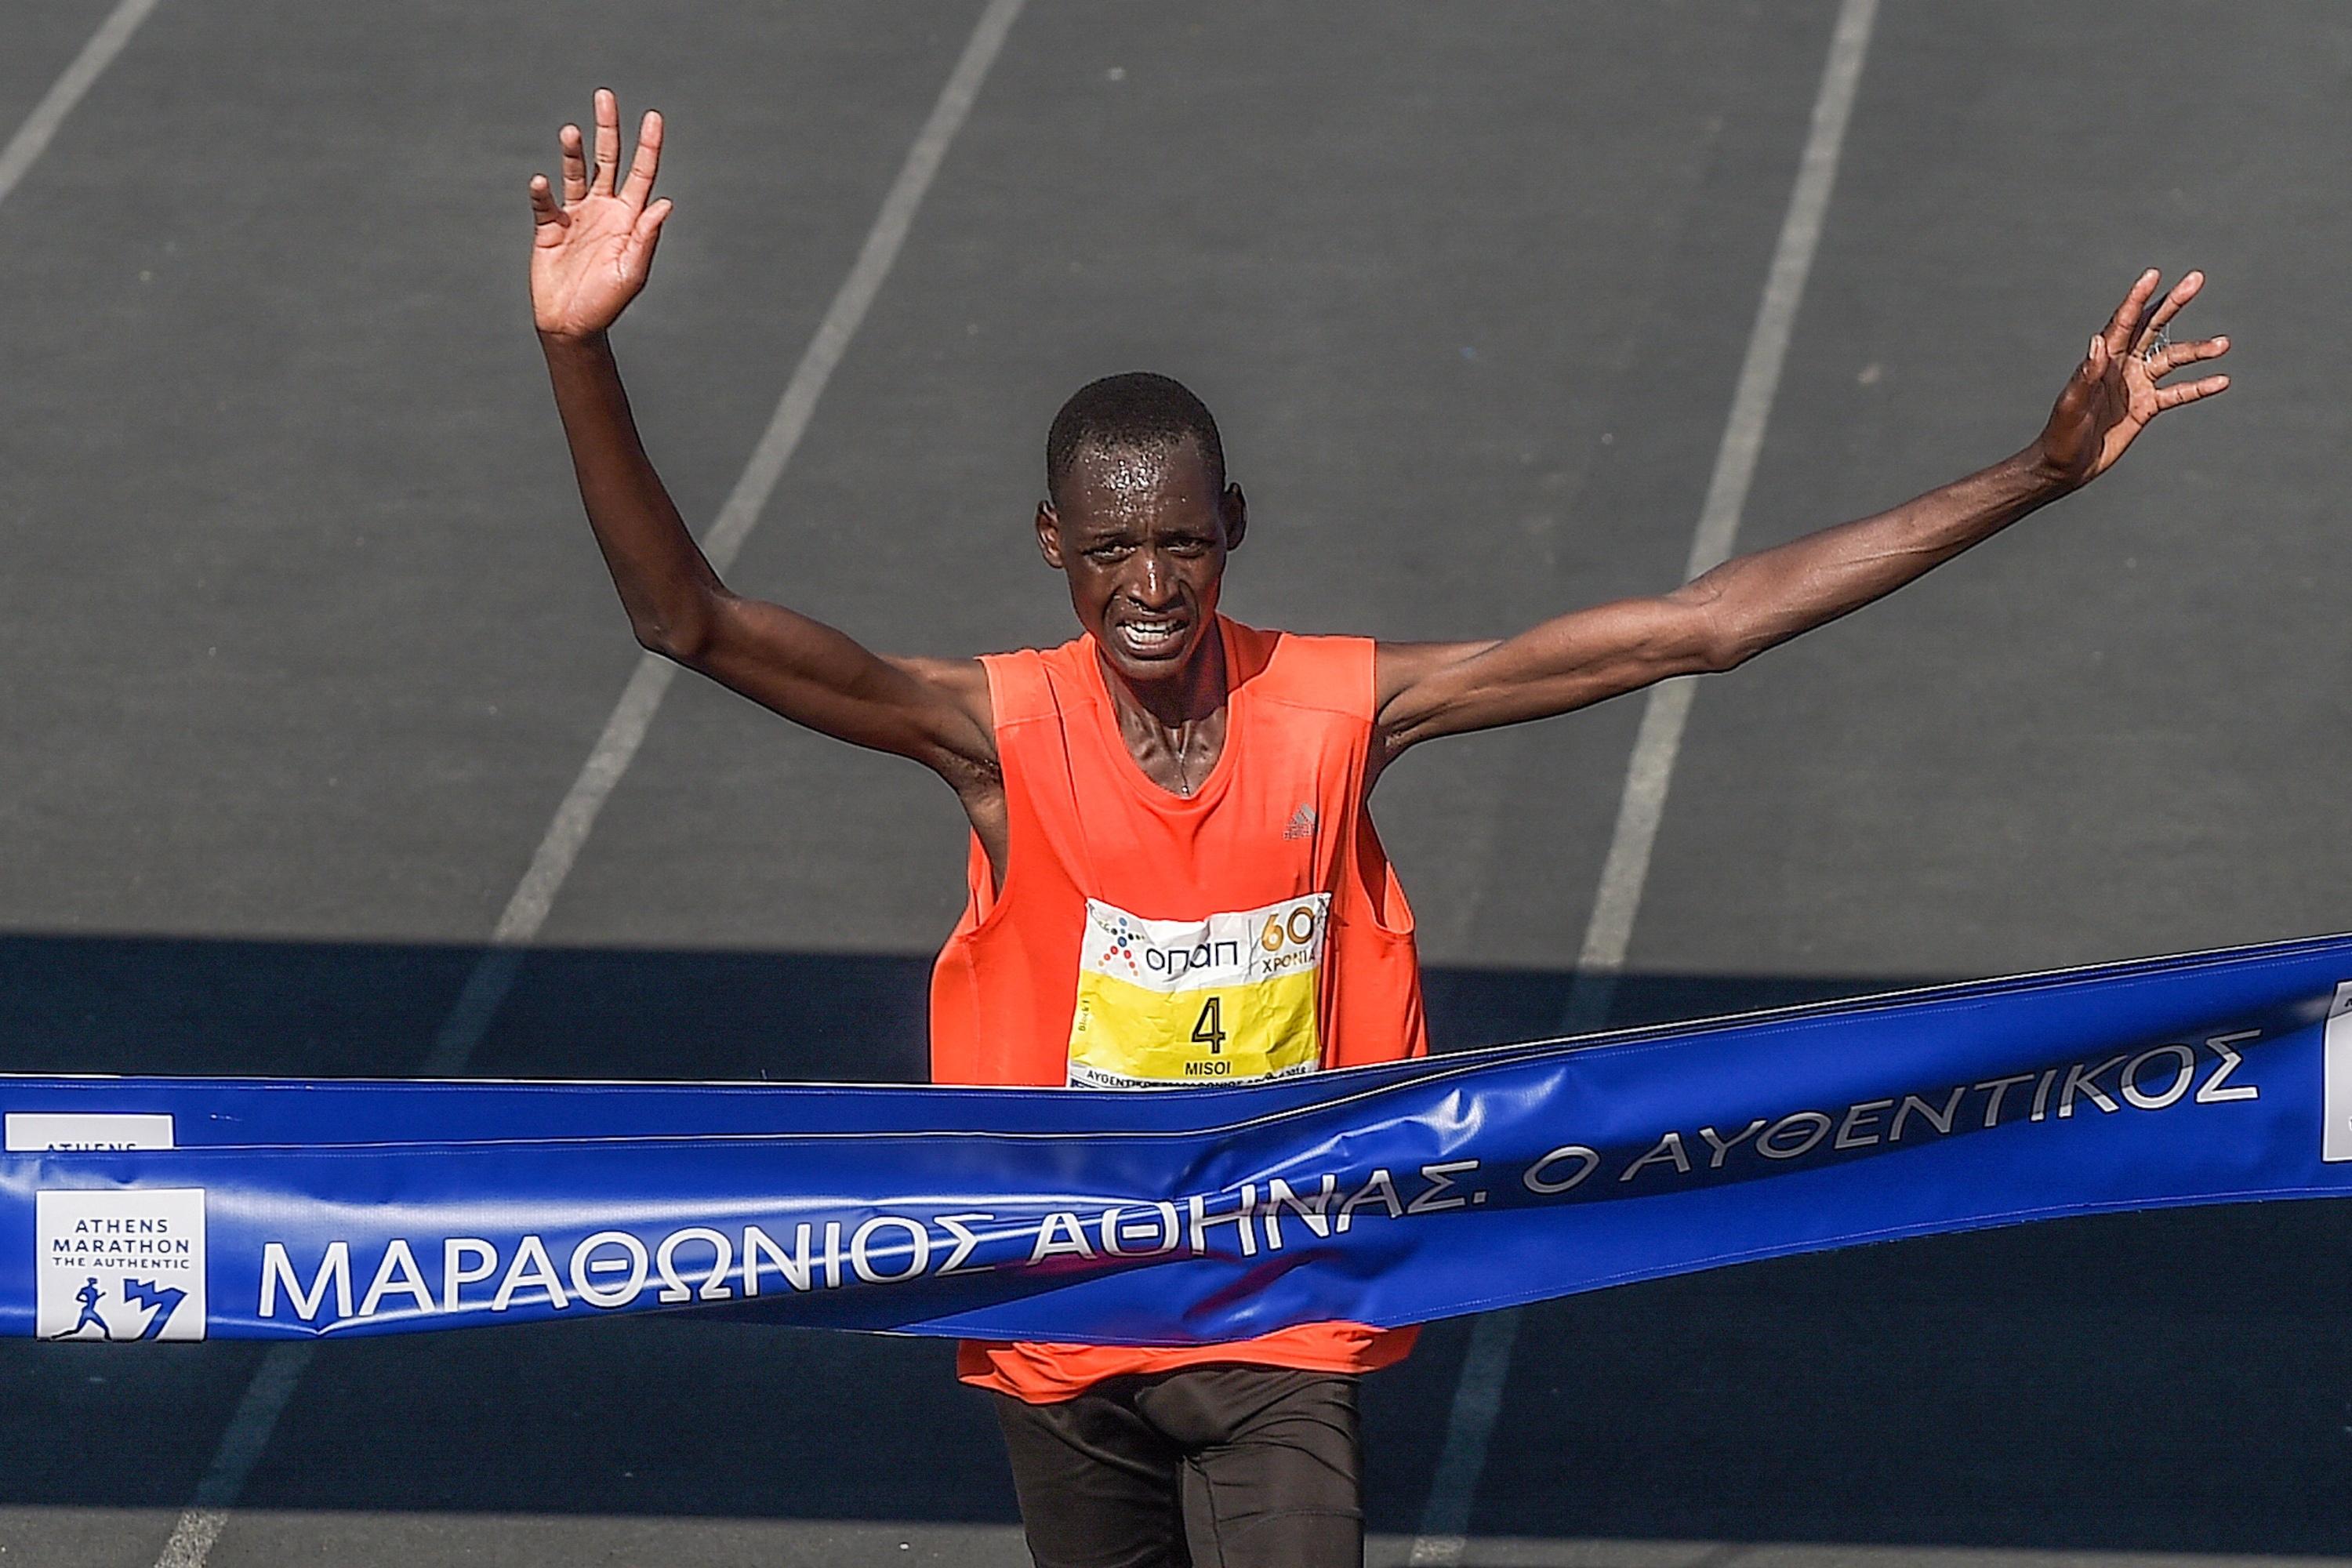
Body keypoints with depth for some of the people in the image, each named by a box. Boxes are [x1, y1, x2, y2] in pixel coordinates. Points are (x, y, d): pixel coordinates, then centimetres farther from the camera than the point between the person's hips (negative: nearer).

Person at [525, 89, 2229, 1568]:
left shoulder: (1339, 709, -10)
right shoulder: (1003, 734, -14)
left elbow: (1697, 630, -8)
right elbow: (689, 618, -24)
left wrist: (2040, 472, -11)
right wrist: (583, 357, -40)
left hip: (1285, 1341, -1)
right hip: (1064, 1334, 1)